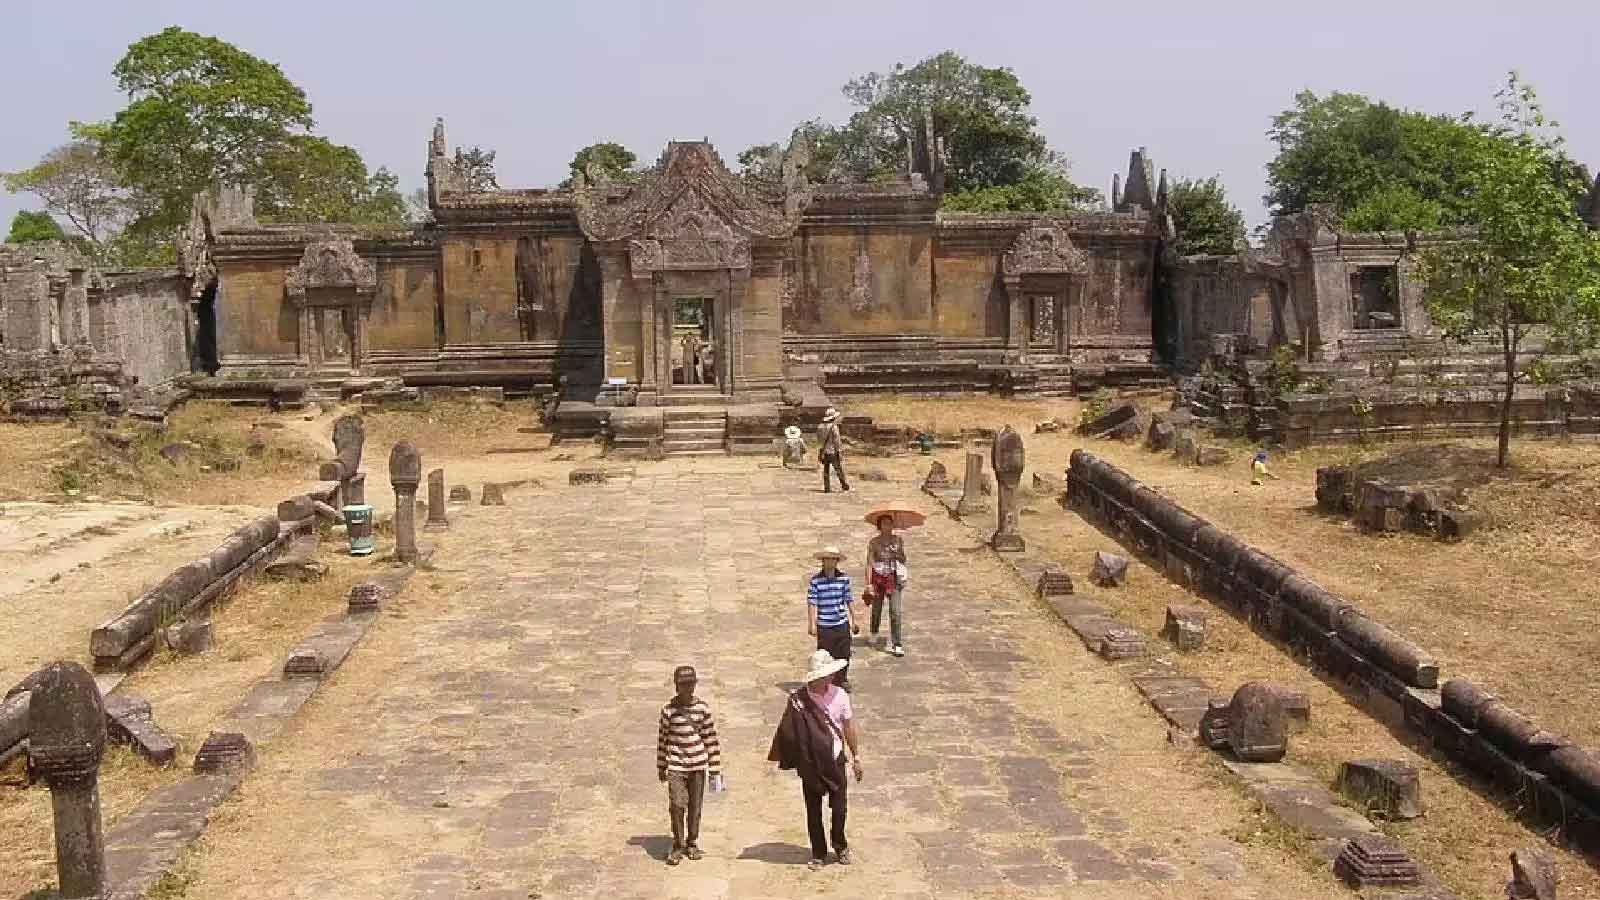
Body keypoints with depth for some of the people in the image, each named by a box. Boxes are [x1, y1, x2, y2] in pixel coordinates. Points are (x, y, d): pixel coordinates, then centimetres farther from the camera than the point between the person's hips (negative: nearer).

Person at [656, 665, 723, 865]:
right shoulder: (668, 709, -4)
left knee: (695, 807, 8)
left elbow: (711, 739, 3)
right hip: (676, 766, -1)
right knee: (677, 806, -10)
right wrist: (661, 768, 12)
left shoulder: (703, 707, -1)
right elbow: (663, 739, 6)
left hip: (698, 765, 2)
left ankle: (692, 843, 26)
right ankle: (678, 846, 5)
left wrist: (715, 771, 2)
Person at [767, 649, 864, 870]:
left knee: (839, 808, 6)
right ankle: (818, 853, 28)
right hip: (810, 763, -1)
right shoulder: (798, 699, -15)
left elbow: (850, 727, 4)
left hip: (835, 761, 1)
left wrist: (856, 756, 8)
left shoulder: (839, 696, -6)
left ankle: (840, 845, 33)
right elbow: (788, 732, -9)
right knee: (814, 812, 10)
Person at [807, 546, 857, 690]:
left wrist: (853, 620, 11)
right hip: (824, 626, -3)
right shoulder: (815, 580, -7)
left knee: (844, 654, 8)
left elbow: (849, 600, 8)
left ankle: (842, 680, 27)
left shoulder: (844, 578, 2)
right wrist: (812, 624, -10)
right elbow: (812, 603, -7)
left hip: (842, 624, 3)